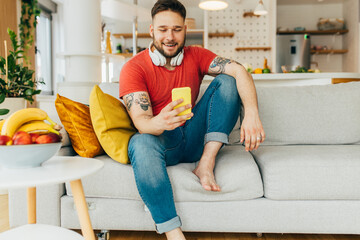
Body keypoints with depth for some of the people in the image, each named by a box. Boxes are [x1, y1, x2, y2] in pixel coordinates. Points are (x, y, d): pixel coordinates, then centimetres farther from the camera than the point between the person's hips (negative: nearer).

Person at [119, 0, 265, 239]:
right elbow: (141, 121, -20)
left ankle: (206, 164, -19)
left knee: (226, 81, -10)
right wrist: (159, 123, -46)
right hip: (161, 141, -3)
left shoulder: (195, 56, 2)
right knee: (141, 143, -39)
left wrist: (252, 114, -33)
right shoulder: (133, 68, -8)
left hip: (194, 139, 4)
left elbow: (238, 70, -14)